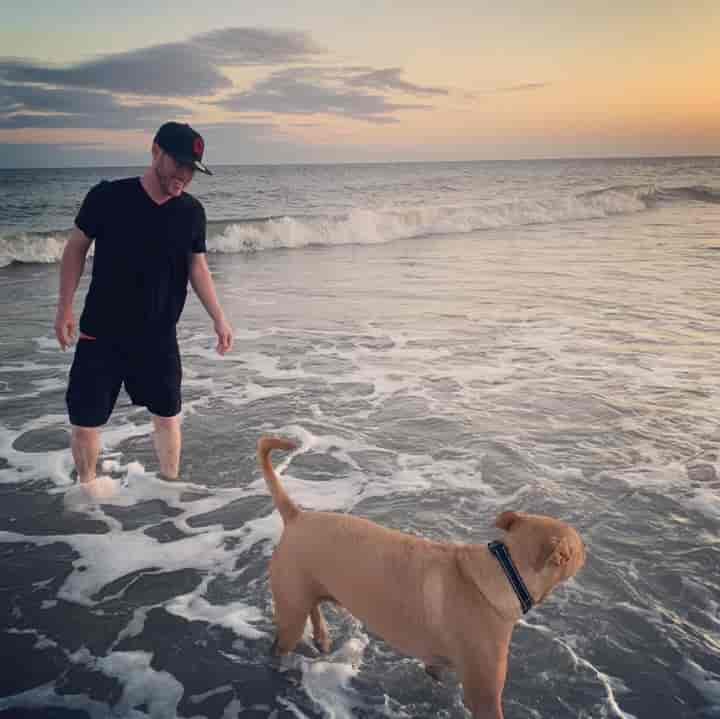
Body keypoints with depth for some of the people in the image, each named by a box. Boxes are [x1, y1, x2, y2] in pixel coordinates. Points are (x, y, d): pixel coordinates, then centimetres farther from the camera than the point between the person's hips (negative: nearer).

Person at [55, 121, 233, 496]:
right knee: (85, 422, 3)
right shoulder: (107, 197, -12)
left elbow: (197, 267, 7)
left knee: (167, 416, 11)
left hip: (158, 336, 2)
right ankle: (88, 487, 28)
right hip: (101, 334, -2)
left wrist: (219, 319, 2)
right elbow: (76, 248, -1)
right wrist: (64, 307, -4)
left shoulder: (191, 211, -3)